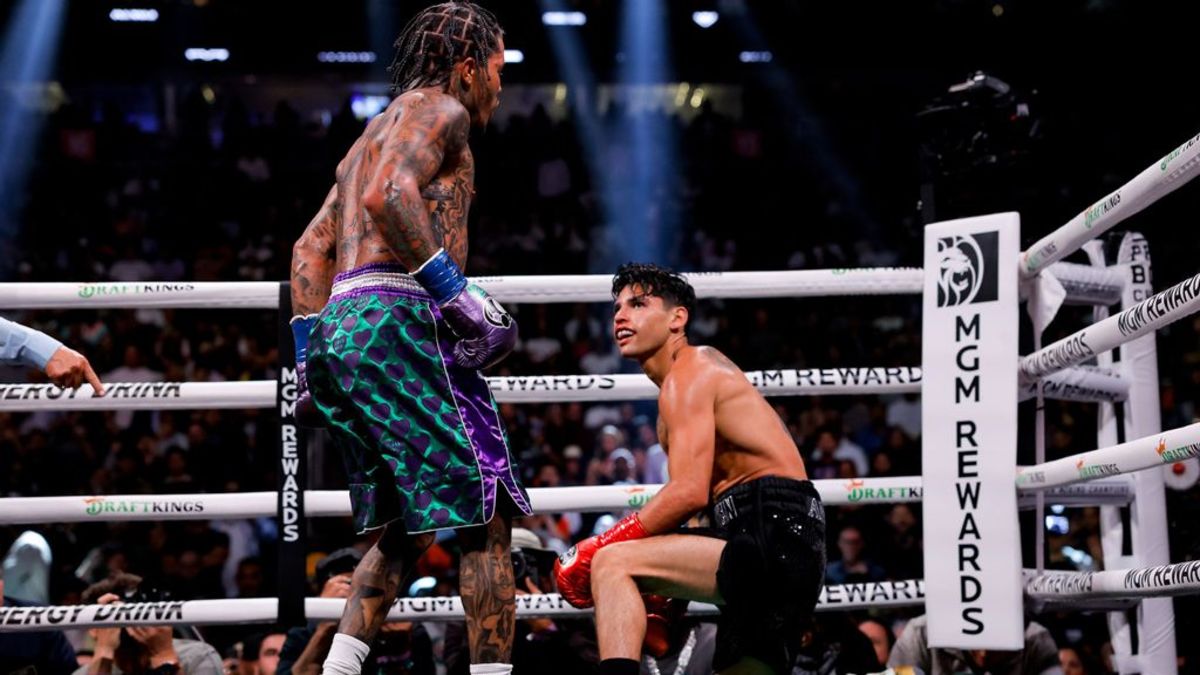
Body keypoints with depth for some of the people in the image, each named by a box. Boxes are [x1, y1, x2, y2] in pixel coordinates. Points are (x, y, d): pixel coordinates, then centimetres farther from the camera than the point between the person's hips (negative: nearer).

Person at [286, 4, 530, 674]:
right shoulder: (438, 108, 2)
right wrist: (452, 287, -19)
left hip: (338, 326, 9)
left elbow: (310, 249, 27)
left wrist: (309, 351, 23)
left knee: (407, 529, 14)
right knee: (487, 514, -8)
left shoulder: (377, 130, 30)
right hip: (397, 318, -9)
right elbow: (389, 196, -18)